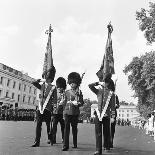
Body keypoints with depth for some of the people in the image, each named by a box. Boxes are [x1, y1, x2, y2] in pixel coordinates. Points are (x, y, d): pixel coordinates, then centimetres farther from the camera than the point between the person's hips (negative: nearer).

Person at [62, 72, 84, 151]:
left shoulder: (79, 92, 2)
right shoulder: (67, 92, 10)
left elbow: (82, 102, 0)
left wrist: (77, 103, -20)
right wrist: (64, 111, 16)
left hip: (75, 112, -1)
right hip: (67, 111, 2)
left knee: (74, 128, 9)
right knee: (66, 127, -7)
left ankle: (75, 144, 23)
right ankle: (65, 145, -7)